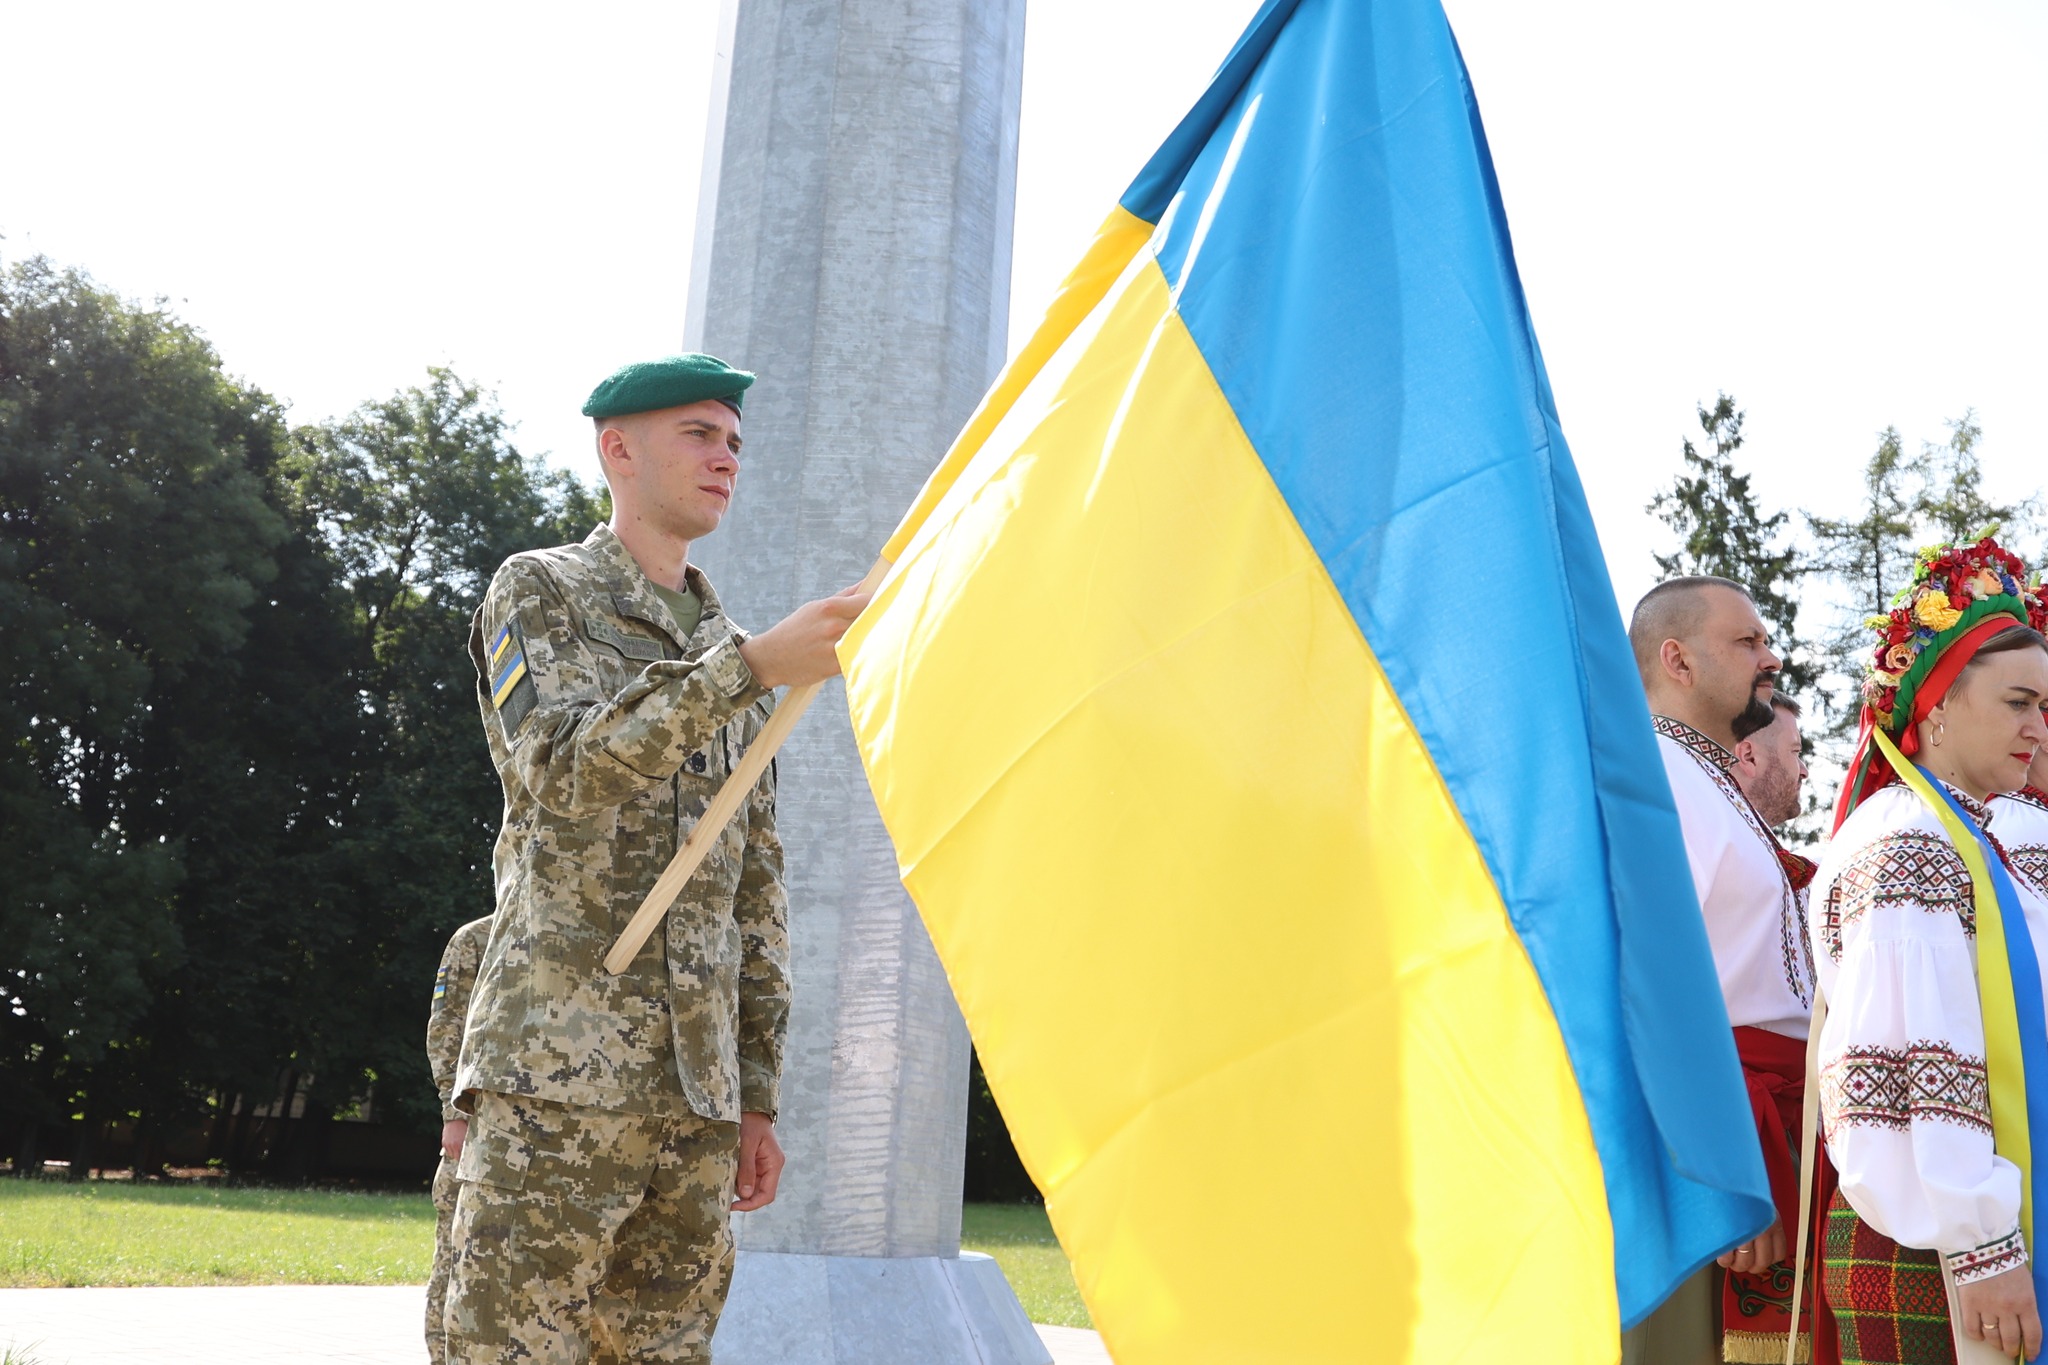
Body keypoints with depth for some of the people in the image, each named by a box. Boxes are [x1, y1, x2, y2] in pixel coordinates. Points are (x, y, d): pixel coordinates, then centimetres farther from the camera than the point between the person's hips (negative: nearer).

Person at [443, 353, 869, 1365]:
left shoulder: (733, 655, 20)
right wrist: (751, 667, -25)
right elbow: (569, 769, -15)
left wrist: (758, 1095, 14)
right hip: (558, 1074, -5)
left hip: (698, 1092, 5)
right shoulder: (538, 590, 5)